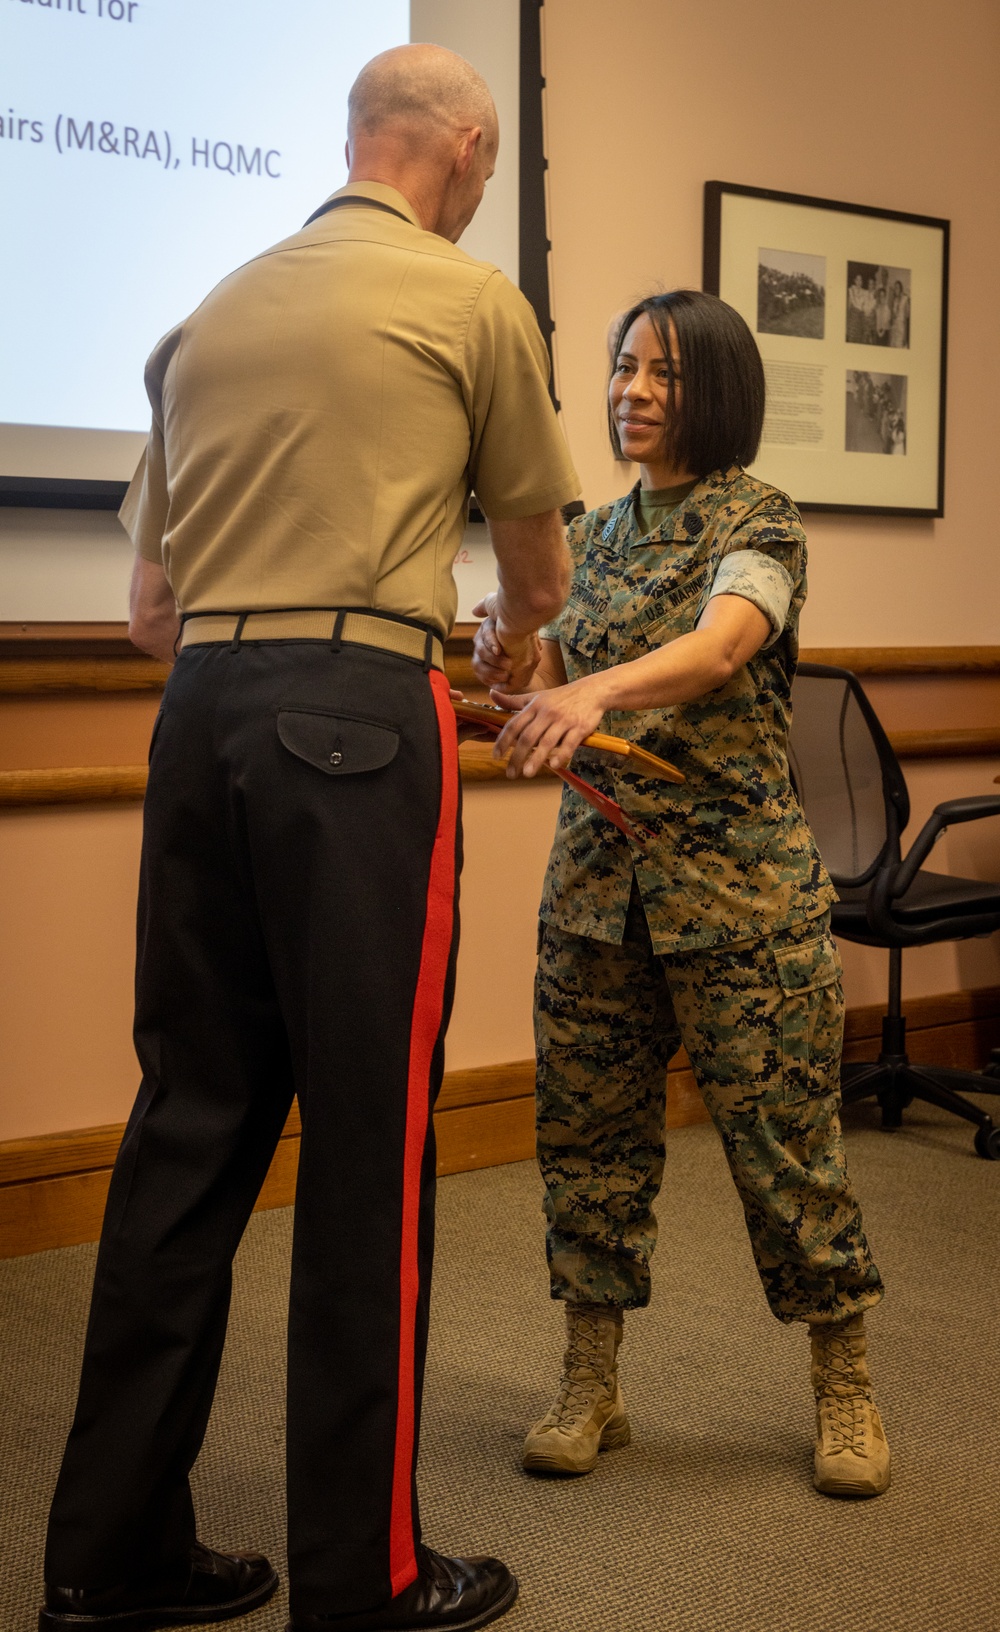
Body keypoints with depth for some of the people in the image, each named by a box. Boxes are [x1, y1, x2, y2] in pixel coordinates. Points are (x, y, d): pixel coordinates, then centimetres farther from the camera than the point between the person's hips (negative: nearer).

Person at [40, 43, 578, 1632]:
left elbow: (150, 601, 18)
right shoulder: (474, 300, 4)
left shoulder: (213, 310, 19)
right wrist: (522, 641, 37)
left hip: (199, 711, 6)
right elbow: (535, 547, 17)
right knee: (367, 1135, -1)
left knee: (190, 1116, 9)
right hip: (358, 711, -6)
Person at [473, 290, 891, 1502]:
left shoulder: (756, 523, -6)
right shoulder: (596, 533, 12)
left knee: (782, 1134, 1)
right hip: (595, 872, 5)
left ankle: (845, 1388, 19)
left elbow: (720, 645, -26)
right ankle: (590, 1386, 22)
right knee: (587, 1129, 7)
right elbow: (558, 694, 11)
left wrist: (593, 691, -44)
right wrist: (509, 668, -12)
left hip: (736, 881, -5)